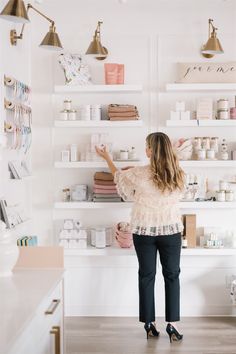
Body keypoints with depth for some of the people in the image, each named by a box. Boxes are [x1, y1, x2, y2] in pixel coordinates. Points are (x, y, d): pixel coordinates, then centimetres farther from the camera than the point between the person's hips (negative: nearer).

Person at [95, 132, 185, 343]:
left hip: (144, 231, -1)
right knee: (172, 275, 11)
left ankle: (150, 324, 17)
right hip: (171, 231, 1)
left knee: (146, 276, 10)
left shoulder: (140, 174, -13)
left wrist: (107, 158, 25)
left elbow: (119, 177, 7)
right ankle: (172, 324, 10)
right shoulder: (178, 176, -6)